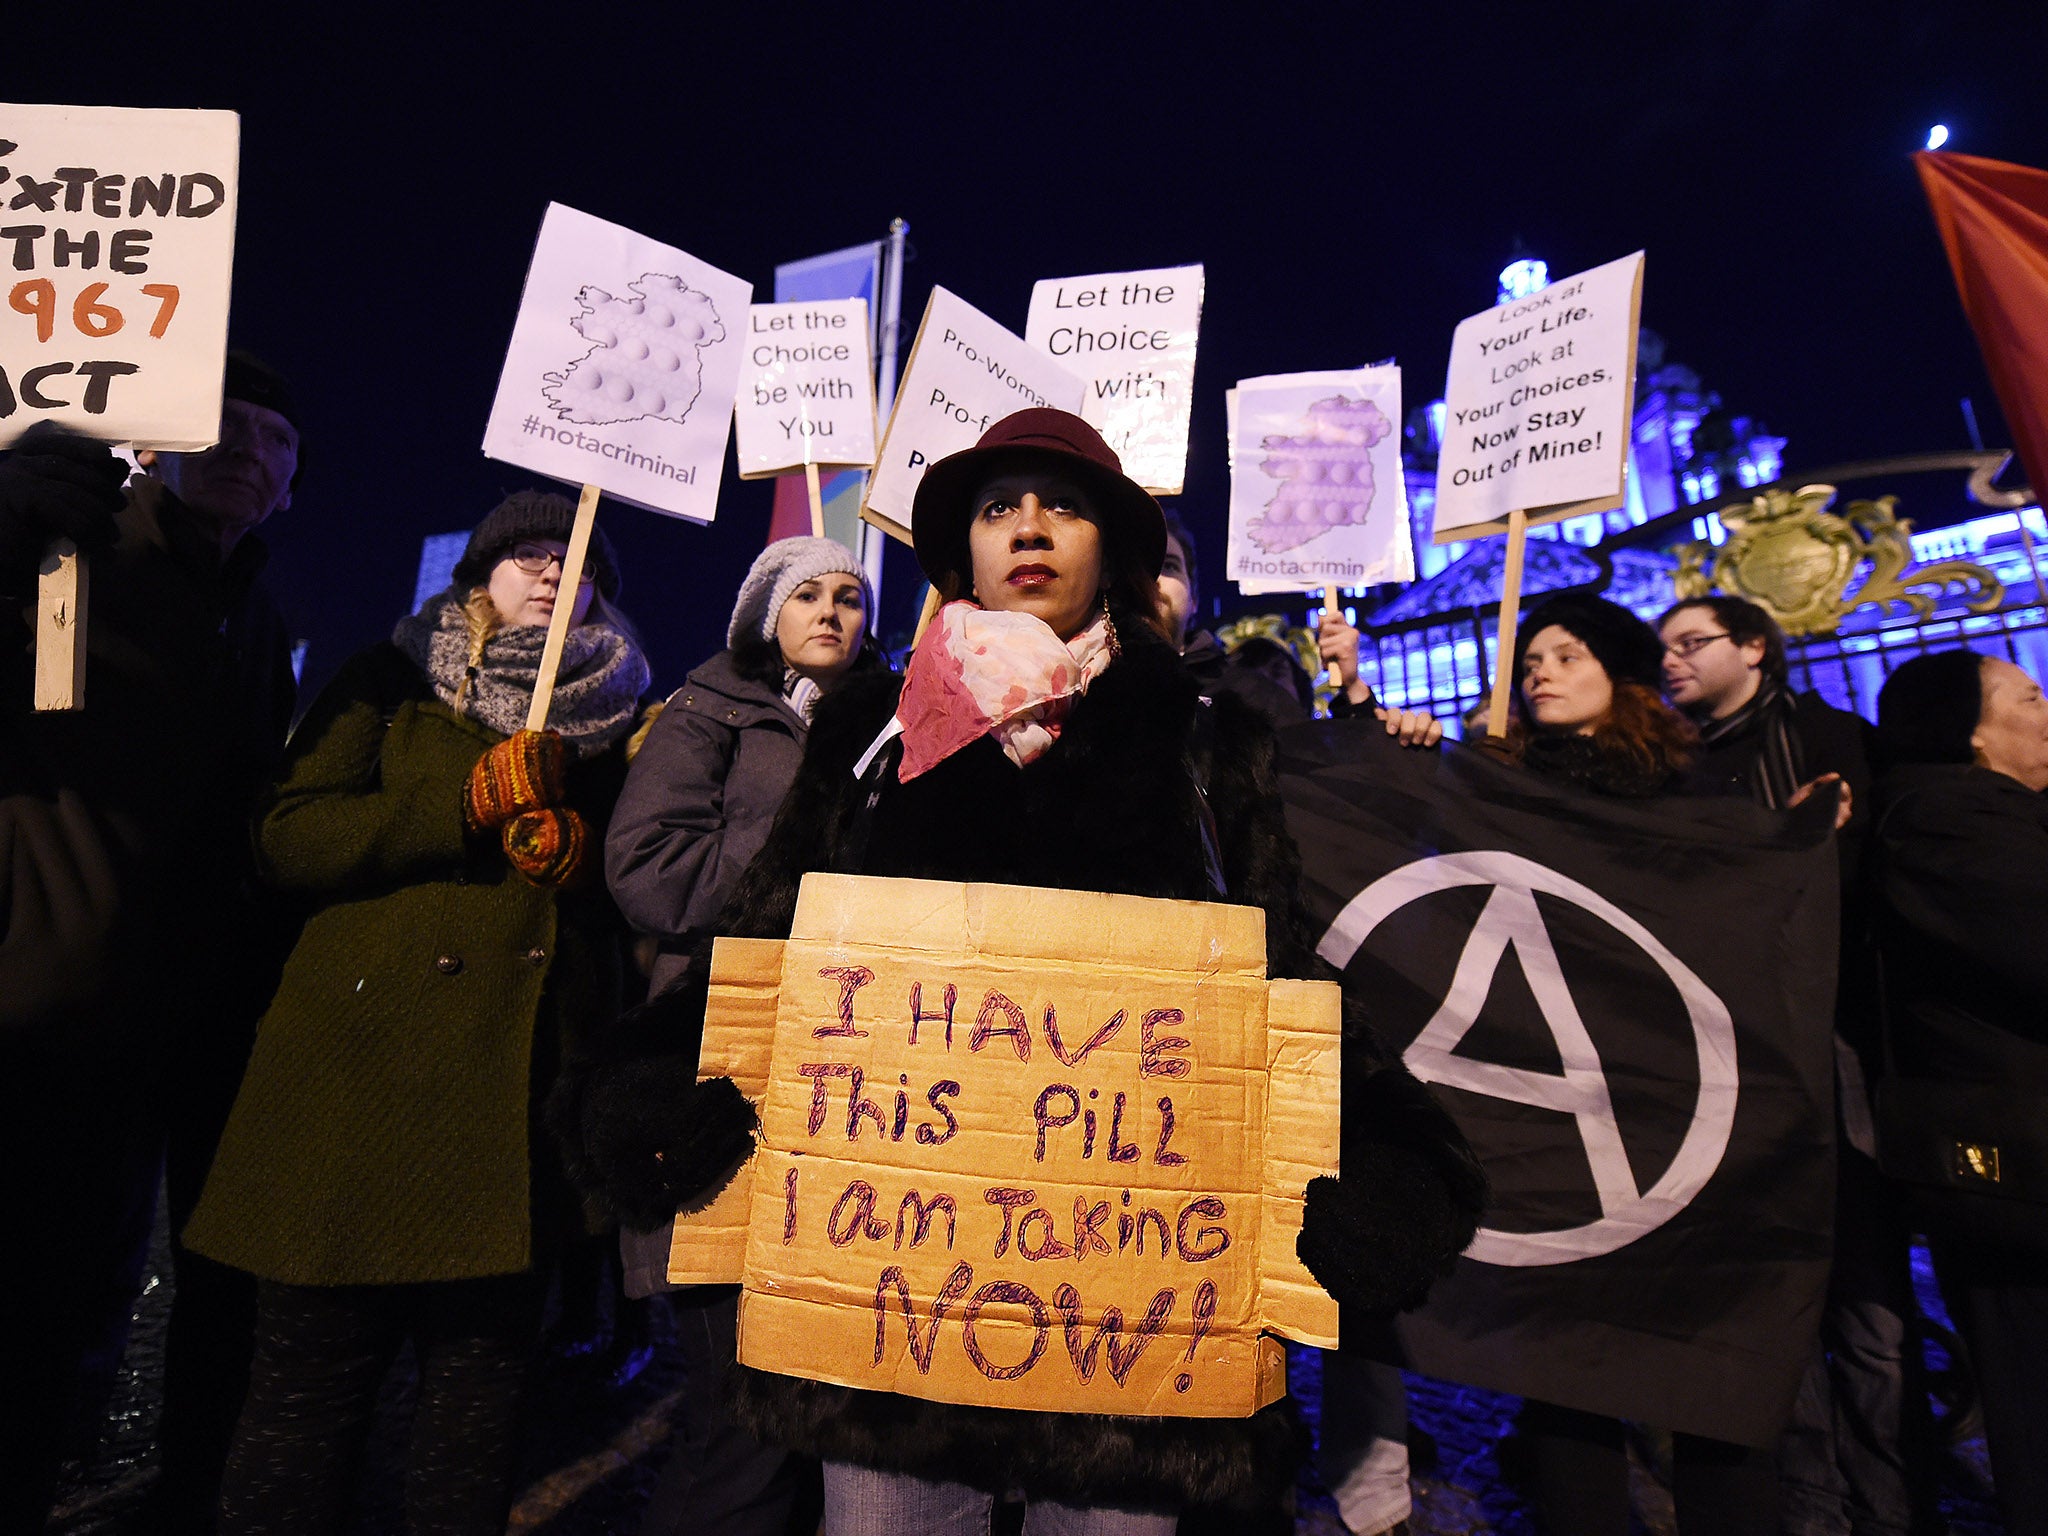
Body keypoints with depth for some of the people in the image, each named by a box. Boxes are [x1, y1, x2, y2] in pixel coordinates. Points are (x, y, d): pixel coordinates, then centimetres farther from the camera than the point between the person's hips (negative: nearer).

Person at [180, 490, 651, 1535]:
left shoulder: (616, 718, 14)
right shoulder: (391, 683, 9)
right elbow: (288, 838, -3)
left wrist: (575, 851, -7)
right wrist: (474, 801, -13)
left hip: (526, 1087, 2)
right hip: (371, 1067, -1)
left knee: (482, 1378, 11)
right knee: (311, 1382, 6)